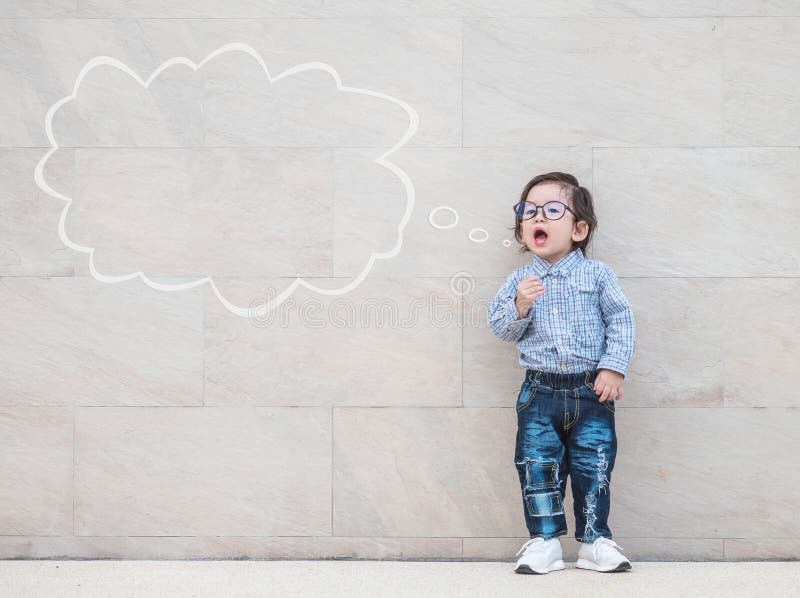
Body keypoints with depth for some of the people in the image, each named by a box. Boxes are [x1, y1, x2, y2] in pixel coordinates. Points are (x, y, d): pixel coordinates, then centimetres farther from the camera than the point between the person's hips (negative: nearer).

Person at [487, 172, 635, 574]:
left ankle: (594, 539, 15)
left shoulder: (597, 274, 0)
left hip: (592, 390, -1)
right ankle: (544, 539, 12)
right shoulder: (520, 280, 5)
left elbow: (621, 320, -1)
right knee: (537, 465, 1)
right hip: (540, 392, 1)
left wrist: (614, 368, -10)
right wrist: (519, 307, -16)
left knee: (594, 465, 2)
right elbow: (500, 328, 4)